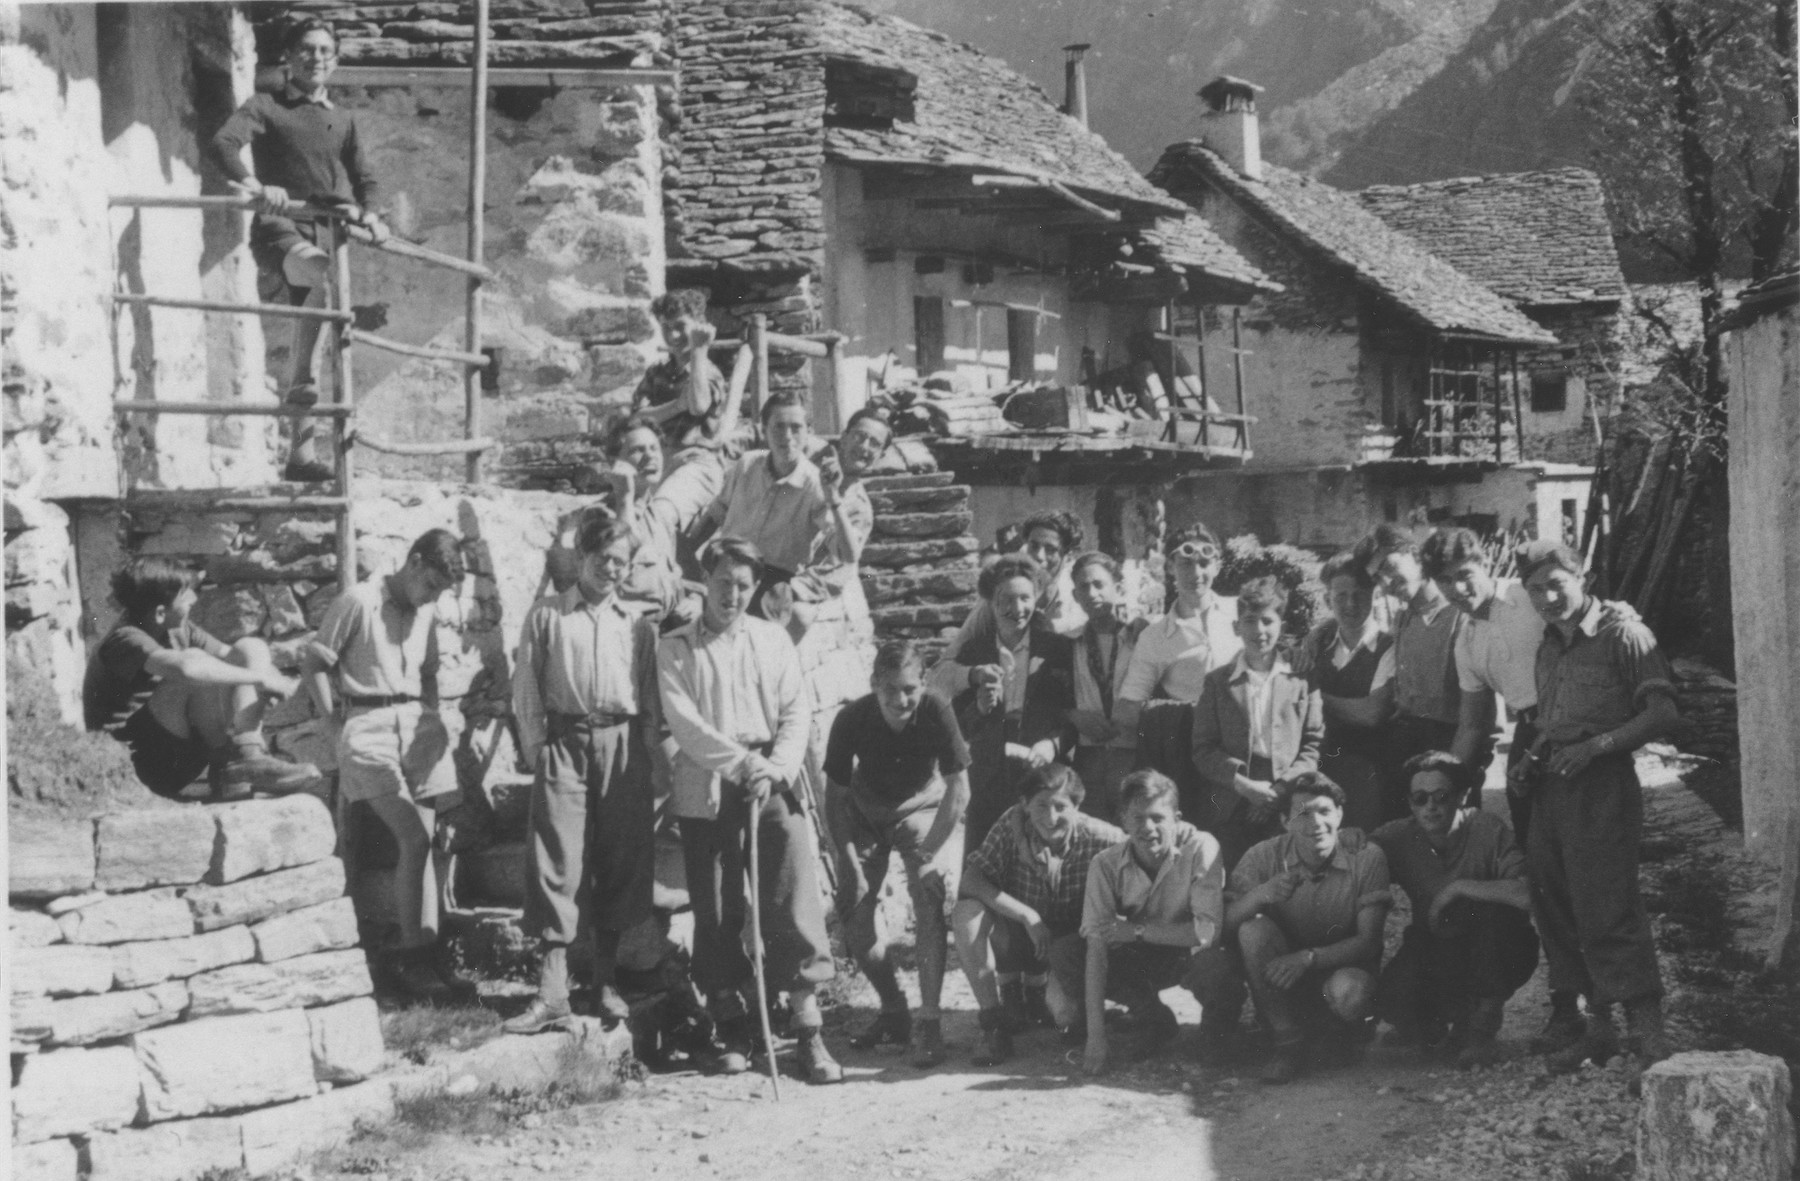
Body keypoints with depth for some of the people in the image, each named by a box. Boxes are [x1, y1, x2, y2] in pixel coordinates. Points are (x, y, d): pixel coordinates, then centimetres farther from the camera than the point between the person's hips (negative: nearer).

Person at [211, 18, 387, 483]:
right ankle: (301, 379, -43)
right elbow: (224, 143, -13)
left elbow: (364, 177, 25)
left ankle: (301, 451, 7)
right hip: (279, 227, -5)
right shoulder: (266, 109, 5)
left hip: (327, 231, 6)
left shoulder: (341, 120, 21)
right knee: (316, 267, -38)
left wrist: (369, 213, 2)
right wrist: (253, 184, -32)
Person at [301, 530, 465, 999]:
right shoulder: (359, 602, -6)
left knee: (422, 842, 1)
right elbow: (313, 663, -3)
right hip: (370, 728, -6)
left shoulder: (426, 612, 15)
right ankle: (413, 955, -9)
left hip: (418, 725, 7)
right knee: (414, 839, -15)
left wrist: (432, 718, 16)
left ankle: (421, 955, 4)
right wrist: (335, 718, -4)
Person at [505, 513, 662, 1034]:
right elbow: (527, 685, 6)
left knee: (621, 859, 4)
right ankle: (552, 991, -12)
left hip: (623, 745, 2)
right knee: (558, 857, -9)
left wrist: (649, 749, 2)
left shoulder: (638, 624, 13)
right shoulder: (546, 618, 8)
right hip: (565, 741, -2)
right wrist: (535, 747, -2)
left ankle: (606, 980, 15)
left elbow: (651, 695, 12)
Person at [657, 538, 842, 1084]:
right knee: (716, 913, 1)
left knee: (795, 902, -9)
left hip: (773, 784, 1)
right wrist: (741, 762, -14)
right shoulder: (676, 648, 7)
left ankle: (810, 1033, -8)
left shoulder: (773, 639, 14)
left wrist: (774, 769, -10)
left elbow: (797, 711, 7)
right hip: (706, 791, -1)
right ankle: (732, 1033, 11)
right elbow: (682, 721, -5)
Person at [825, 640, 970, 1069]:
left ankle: (929, 1023, -19)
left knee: (932, 898, -21)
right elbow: (835, 796, -12)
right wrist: (851, 862, -16)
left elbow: (958, 788, -17)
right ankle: (893, 1012, 16)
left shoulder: (935, 713, -27)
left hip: (924, 807, -2)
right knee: (853, 911, -4)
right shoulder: (852, 720, -24)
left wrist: (932, 852, -23)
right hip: (866, 812, 2)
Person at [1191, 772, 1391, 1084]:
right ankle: (1288, 1043, -17)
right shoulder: (1264, 857, -11)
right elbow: (1223, 926, -16)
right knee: (1254, 928, -29)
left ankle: (1337, 1032, 1)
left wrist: (1310, 957, -32)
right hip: (1282, 981, 2)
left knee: (1349, 993, -38)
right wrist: (1260, 895, -38)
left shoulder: (1366, 856, -14)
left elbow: (1367, 941, -16)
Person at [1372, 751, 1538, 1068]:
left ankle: (1484, 1026, -13)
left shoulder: (1487, 830, -20)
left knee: (1493, 911, -33)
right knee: (1393, 1001, -27)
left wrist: (1459, 887, -32)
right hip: (1433, 953, 2)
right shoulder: (1400, 837, -9)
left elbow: (1527, 894, -35)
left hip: (1492, 955, -2)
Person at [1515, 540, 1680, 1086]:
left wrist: (1594, 746, -18)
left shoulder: (1623, 633, -7)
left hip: (1602, 787, -8)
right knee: (1557, 910, 8)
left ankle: (1649, 1037, -10)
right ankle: (1597, 1026, 17)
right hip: (1551, 788, 8)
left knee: (1607, 913, -12)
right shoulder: (1549, 645, 16)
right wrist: (1534, 751, 3)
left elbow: (1664, 713, -12)